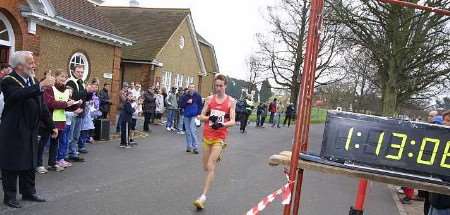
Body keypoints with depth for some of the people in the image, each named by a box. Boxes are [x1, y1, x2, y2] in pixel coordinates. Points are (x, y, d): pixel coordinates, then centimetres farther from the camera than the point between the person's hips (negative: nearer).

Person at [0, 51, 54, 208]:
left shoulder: (33, 81, 8)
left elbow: (41, 105, 12)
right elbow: (18, 94, -37)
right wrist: (41, 85, -43)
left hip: (31, 130, 7)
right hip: (13, 131, -7)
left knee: (29, 163, 16)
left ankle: (28, 192, 28)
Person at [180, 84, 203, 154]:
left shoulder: (197, 96, 1)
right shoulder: (185, 96, 7)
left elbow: (200, 106, 1)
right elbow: (182, 105, 4)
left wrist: (198, 114, -9)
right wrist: (187, 102, -11)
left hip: (194, 116, -3)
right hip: (186, 116, 3)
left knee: (193, 130, -13)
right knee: (188, 131, 9)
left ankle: (195, 147, -7)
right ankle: (189, 146, 18)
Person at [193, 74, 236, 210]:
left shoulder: (231, 101, -5)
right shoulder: (210, 99, 3)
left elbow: (233, 121, -10)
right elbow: (201, 117, 3)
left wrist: (222, 124, -29)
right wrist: (209, 118, -17)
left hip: (219, 137, -4)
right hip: (207, 135, 4)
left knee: (210, 167, -11)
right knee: (206, 167, 15)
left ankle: (203, 197, -6)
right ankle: (217, 156, 50)